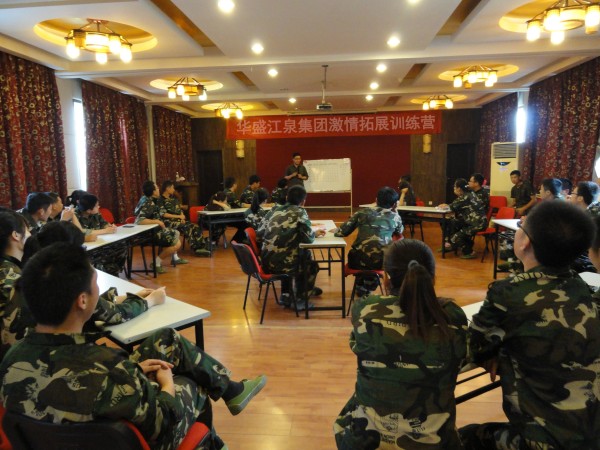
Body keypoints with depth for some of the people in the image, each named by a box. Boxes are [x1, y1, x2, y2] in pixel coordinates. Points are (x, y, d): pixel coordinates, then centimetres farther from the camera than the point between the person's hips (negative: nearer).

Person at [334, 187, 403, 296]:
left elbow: (342, 232, 8)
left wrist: (335, 230, 29)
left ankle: (361, 287, 52)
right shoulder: (395, 217, 10)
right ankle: (369, 285, 51)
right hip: (382, 261, 0)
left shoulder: (363, 212, 8)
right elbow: (400, 232, 32)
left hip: (360, 260, 0)